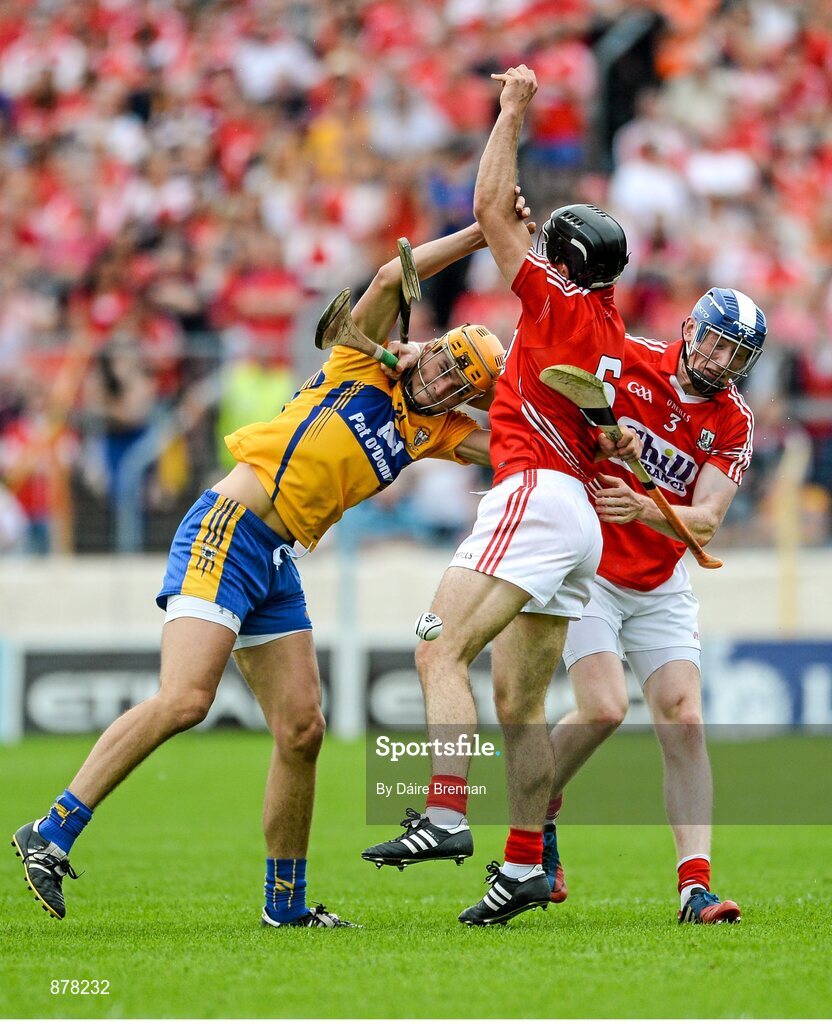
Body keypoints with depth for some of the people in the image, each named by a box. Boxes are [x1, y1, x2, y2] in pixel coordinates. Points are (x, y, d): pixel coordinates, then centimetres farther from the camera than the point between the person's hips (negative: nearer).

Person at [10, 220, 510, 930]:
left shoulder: (432, 433, 18)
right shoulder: (365, 363, 3)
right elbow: (391, 277, -9)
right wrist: (478, 235, -6)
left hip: (278, 564, 7)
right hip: (227, 528, -7)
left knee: (302, 729, 1)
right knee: (185, 699, -21)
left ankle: (286, 903, 13)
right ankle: (53, 832, -16)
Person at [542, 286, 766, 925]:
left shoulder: (733, 423, -3)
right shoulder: (624, 362, -12)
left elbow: (705, 523, -14)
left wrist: (642, 509, -32)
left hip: (660, 585, 4)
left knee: (684, 722, -9)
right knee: (604, 708, -18)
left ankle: (697, 884, -11)